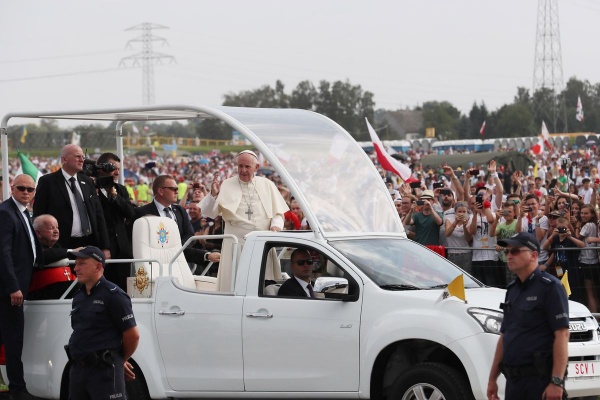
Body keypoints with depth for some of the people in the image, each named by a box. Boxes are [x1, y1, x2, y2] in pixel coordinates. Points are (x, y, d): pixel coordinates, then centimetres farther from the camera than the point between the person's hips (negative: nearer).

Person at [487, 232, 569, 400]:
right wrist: (492, 378, 19)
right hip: (513, 380, 8)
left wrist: (557, 382, -23)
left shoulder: (549, 287, -8)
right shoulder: (512, 290, 17)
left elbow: (562, 335, -15)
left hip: (541, 379, -8)